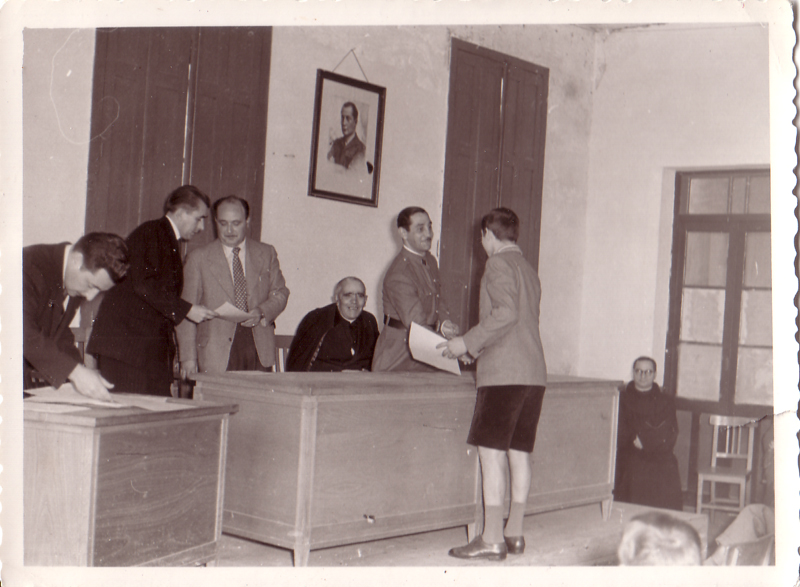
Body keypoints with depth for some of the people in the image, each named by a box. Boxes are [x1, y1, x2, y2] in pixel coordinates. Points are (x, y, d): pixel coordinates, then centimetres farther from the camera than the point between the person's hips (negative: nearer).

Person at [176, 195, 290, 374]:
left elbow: (280, 293, 15)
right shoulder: (198, 258, 5)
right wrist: (188, 357, -5)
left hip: (259, 348, 2)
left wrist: (262, 312, -8)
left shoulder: (266, 253, 14)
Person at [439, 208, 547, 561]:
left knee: (492, 452, -7)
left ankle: (492, 539, -9)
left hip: (504, 373, -9)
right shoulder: (528, 270, 21)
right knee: (520, 453, 9)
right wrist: (475, 349, 29)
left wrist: (468, 342, -14)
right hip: (534, 372, 9)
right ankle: (514, 533, 13)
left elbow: (506, 313, -19)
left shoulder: (499, 264, -5)